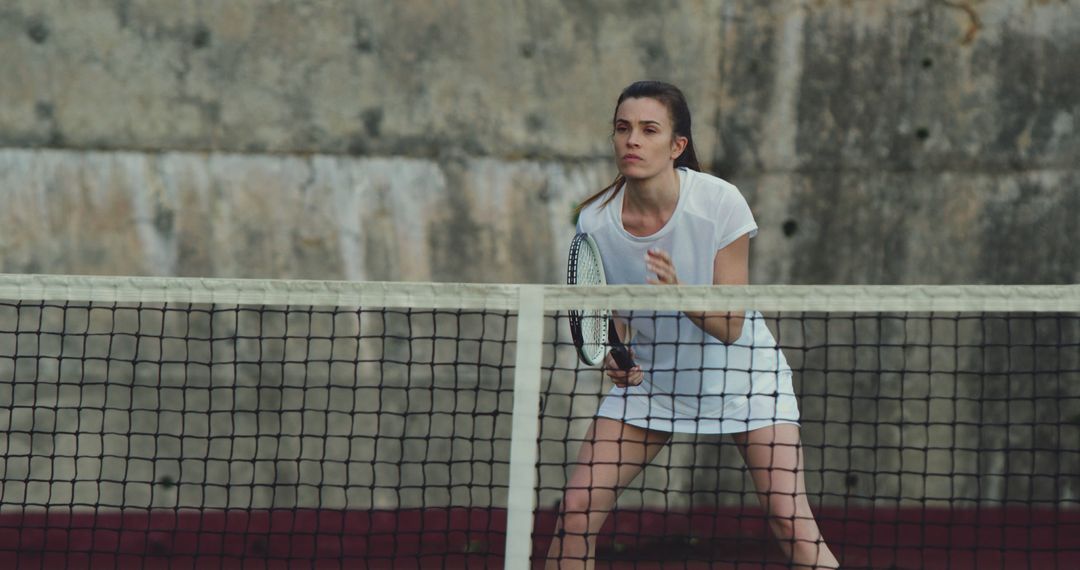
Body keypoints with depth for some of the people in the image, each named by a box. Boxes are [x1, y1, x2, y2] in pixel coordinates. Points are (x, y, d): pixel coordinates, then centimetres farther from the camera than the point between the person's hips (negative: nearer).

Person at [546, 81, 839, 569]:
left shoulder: (719, 203, -24)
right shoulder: (595, 220, -16)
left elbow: (730, 327, -22)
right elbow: (612, 319, -2)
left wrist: (679, 293, -40)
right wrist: (615, 357, -24)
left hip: (739, 369, -3)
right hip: (649, 377, 3)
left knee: (791, 521, -15)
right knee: (576, 510, -9)